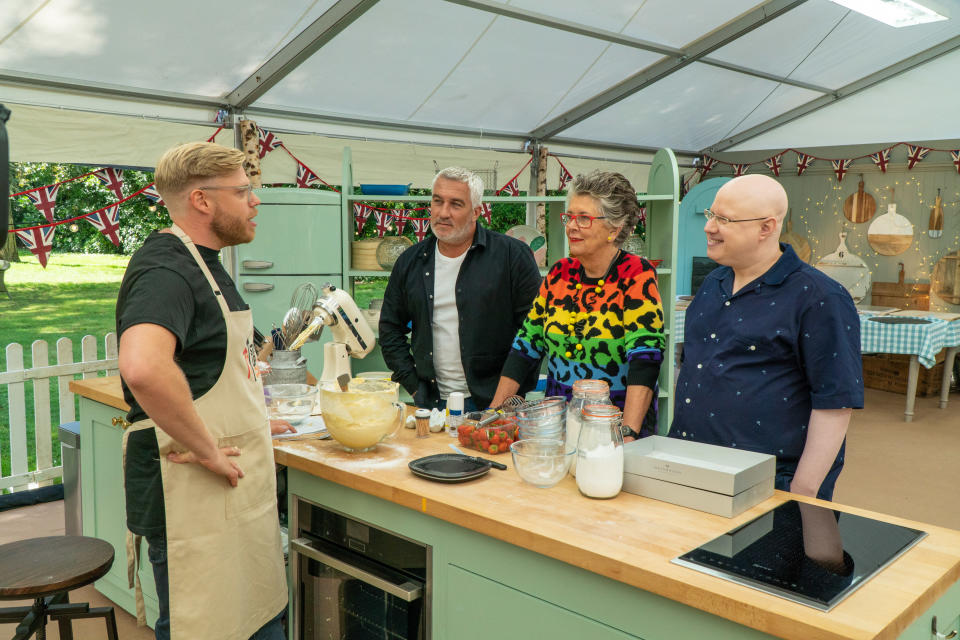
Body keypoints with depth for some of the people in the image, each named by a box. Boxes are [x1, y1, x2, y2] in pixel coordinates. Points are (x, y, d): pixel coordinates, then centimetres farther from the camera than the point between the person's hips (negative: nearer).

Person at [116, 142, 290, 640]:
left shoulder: (204, 263, 15)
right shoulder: (165, 268, -19)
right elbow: (144, 368, -38)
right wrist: (205, 449, -27)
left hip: (238, 487, 10)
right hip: (194, 492, -9)